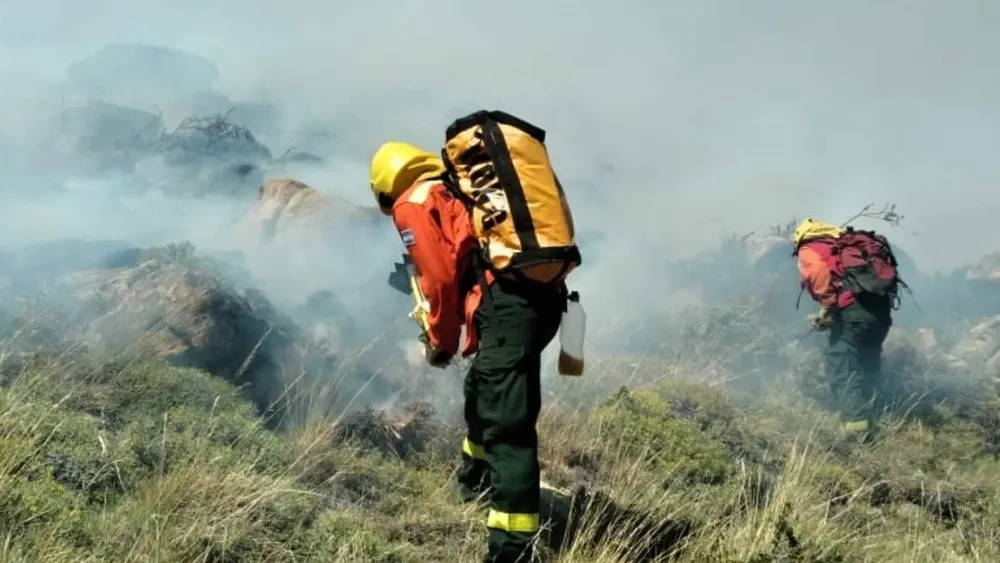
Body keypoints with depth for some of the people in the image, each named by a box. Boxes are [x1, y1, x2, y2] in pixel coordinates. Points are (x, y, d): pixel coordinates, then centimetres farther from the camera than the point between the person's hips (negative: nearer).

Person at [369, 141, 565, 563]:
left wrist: (441, 341, 9)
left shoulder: (412, 203, 6)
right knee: (482, 390, 30)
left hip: (509, 300, -9)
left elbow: (441, 278, -4)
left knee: (506, 424, -11)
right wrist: (472, 332, 33)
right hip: (543, 292, 9)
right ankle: (477, 482, 51)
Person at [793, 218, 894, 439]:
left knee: (839, 364, -4)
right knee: (868, 363, 20)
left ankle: (855, 424, -13)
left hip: (854, 307, -7)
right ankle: (868, 421, 24)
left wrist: (826, 308, -10)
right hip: (881, 306, 8)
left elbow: (820, 272, -13)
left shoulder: (809, 251, 10)